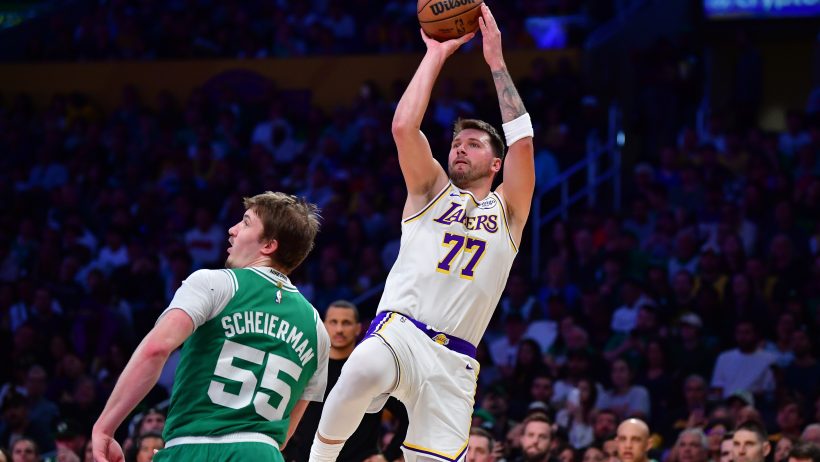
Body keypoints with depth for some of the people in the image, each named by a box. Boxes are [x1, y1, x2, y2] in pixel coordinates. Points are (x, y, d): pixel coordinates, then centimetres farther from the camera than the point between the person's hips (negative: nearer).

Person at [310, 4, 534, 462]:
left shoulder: (507, 211, 19)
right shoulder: (431, 192, 19)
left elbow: (522, 140, 4)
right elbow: (404, 127, 3)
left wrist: (496, 60, 5)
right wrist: (436, 55, 6)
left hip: (454, 360, 2)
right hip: (400, 332, -2)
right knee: (362, 374, -37)